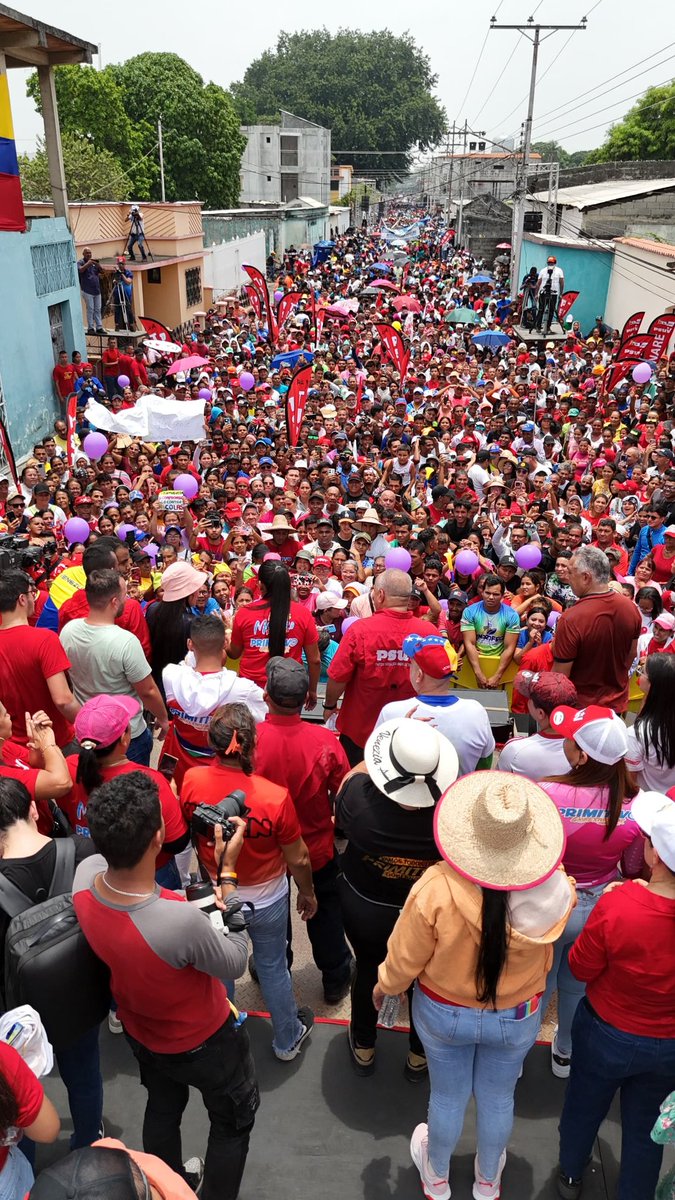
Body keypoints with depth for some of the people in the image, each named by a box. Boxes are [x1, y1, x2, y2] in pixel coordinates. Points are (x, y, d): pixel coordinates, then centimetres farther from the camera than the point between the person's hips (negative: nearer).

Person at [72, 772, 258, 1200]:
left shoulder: (85, 875, -29)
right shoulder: (181, 920, -46)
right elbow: (234, 964, -25)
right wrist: (228, 873, -25)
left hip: (140, 1031, 6)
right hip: (204, 1042, -6)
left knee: (162, 1109, 35)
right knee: (232, 1123, 27)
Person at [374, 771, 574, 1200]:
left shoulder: (436, 889, -36)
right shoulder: (555, 892, -30)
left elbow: (405, 959, -19)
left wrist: (384, 986, 2)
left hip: (444, 1013, -1)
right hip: (516, 1018, 1)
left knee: (448, 1096, 25)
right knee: (498, 1099, 27)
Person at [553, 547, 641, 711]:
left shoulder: (570, 619, -30)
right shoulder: (631, 607, -10)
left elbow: (560, 676, -23)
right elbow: (631, 654, 5)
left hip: (580, 705, -5)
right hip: (618, 702, 5)